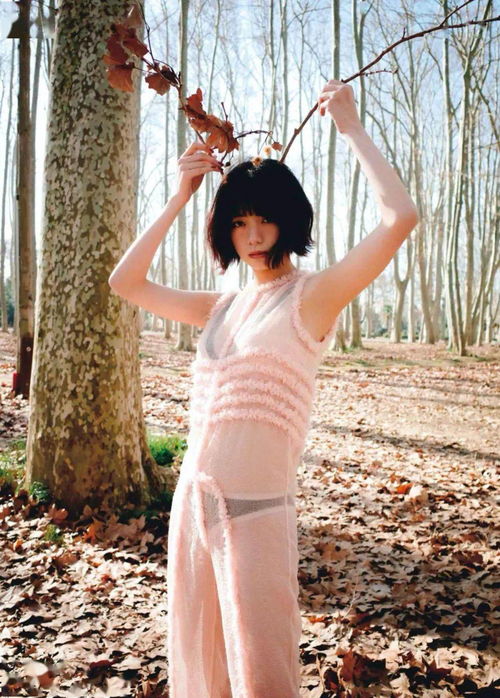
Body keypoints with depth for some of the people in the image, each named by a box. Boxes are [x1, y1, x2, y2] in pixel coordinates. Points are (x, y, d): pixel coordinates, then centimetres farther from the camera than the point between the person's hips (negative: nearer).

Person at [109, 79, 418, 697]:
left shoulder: (313, 295, -6)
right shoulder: (222, 308, 11)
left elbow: (400, 218, -20)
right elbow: (125, 282, 16)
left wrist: (350, 127, -8)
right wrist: (179, 197, 11)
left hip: (256, 509, -6)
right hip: (192, 501, 6)